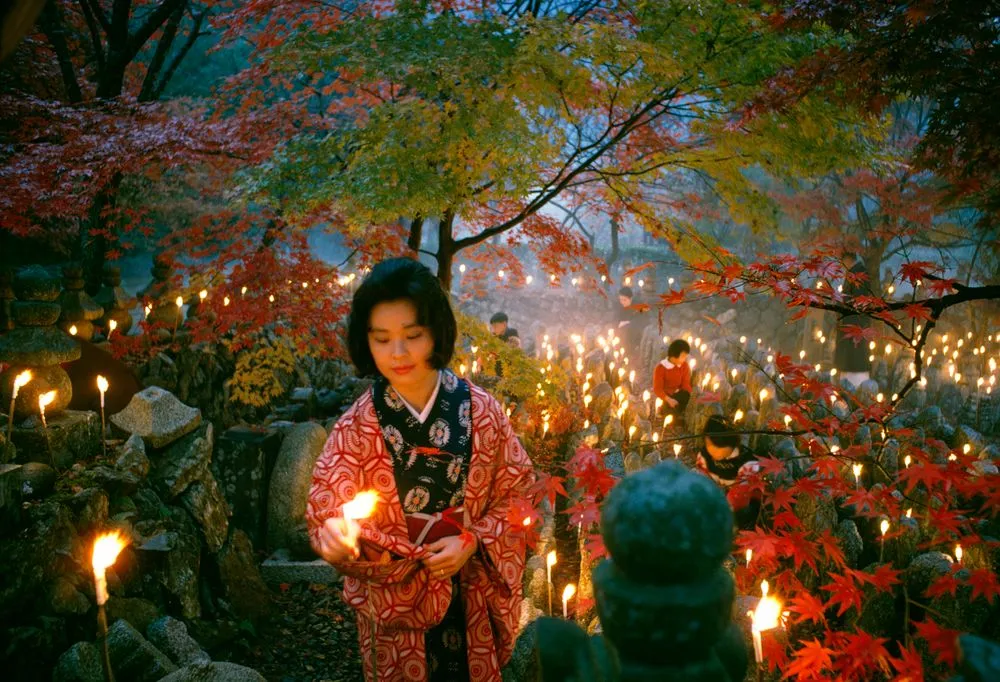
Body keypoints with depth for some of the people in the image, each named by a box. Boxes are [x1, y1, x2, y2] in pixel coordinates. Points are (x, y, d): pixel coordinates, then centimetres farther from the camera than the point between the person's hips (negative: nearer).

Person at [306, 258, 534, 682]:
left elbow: (516, 494, -2)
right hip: (394, 606, -1)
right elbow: (325, 514, -11)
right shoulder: (355, 427, -12)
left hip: (471, 602, 1)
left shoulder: (481, 410, -10)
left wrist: (472, 542, -16)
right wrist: (337, 536, -33)